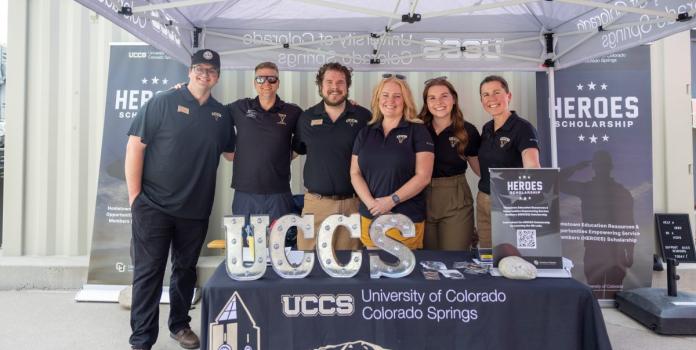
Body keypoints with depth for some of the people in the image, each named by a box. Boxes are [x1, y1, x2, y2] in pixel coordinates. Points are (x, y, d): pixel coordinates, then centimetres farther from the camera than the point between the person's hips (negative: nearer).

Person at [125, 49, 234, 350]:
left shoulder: (221, 114, 8)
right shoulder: (163, 102, -5)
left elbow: (232, 152, 18)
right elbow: (135, 146, -7)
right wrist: (135, 196, -9)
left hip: (196, 210, 4)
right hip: (154, 206, -4)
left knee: (186, 269, 16)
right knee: (148, 272, 3)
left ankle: (180, 324, 34)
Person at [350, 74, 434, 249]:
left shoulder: (418, 131, -2)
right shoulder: (365, 133, 10)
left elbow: (423, 176, -8)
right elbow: (355, 173, 6)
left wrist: (392, 200, -16)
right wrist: (371, 203, -9)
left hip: (407, 220, -3)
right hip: (370, 218, 4)